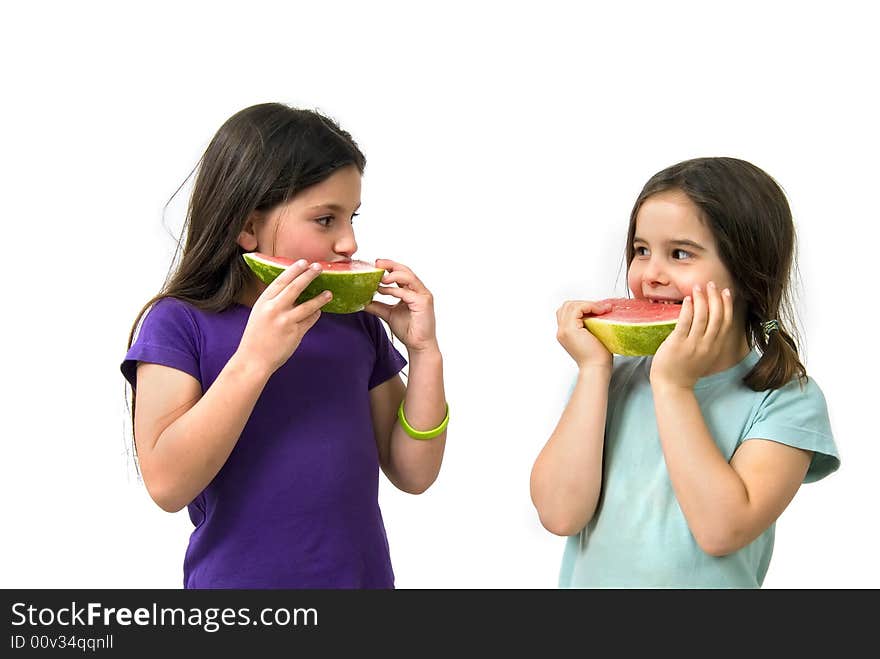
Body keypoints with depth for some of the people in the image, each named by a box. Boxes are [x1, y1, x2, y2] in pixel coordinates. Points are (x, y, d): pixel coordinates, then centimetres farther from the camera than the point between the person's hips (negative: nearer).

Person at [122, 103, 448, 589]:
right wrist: (253, 359, -27)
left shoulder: (359, 322, 0)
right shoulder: (179, 323, -10)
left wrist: (424, 352, -10)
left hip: (365, 574, 4)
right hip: (238, 578, -3)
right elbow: (167, 485, -20)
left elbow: (413, 474, 1)